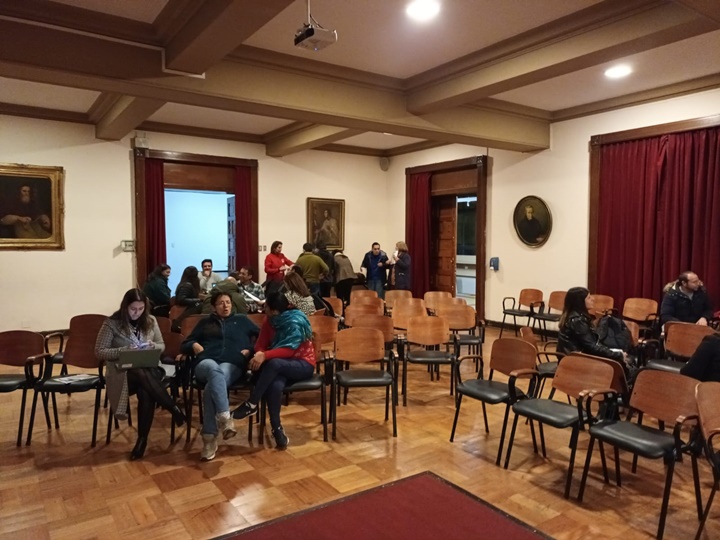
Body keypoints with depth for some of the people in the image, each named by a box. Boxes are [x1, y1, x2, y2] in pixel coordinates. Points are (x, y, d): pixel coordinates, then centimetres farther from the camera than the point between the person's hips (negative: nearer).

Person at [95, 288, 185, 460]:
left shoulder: (150, 321, 7)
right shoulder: (111, 323, -4)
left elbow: (161, 346, 14)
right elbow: (99, 352, -5)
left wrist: (153, 346, -11)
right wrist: (124, 350, -20)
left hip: (149, 369, 2)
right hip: (123, 372, -2)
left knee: (146, 393, -34)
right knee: (143, 376, -38)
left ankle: (142, 439, -19)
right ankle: (174, 409, -22)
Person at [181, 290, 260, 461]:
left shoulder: (242, 320, 27)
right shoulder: (205, 322, 30)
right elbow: (184, 345, 28)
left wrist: (251, 350, 0)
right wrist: (194, 345, 4)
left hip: (233, 364, -1)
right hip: (206, 363, 1)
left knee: (212, 387, -36)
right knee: (215, 370, -40)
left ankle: (209, 438, -36)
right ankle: (225, 418, -49)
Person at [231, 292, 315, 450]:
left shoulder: (296, 322, -16)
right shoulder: (270, 321, 4)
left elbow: (289, 349, -24)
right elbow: (260, 345, 1)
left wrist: (265, 356, -35)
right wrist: (259, 354, -23)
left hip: (303, 364, -5)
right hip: (281, 366, 5)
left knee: (274, 363, -36)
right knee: (275, 386, -32)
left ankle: (251, 404, -24)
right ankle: (277, 429, -23)